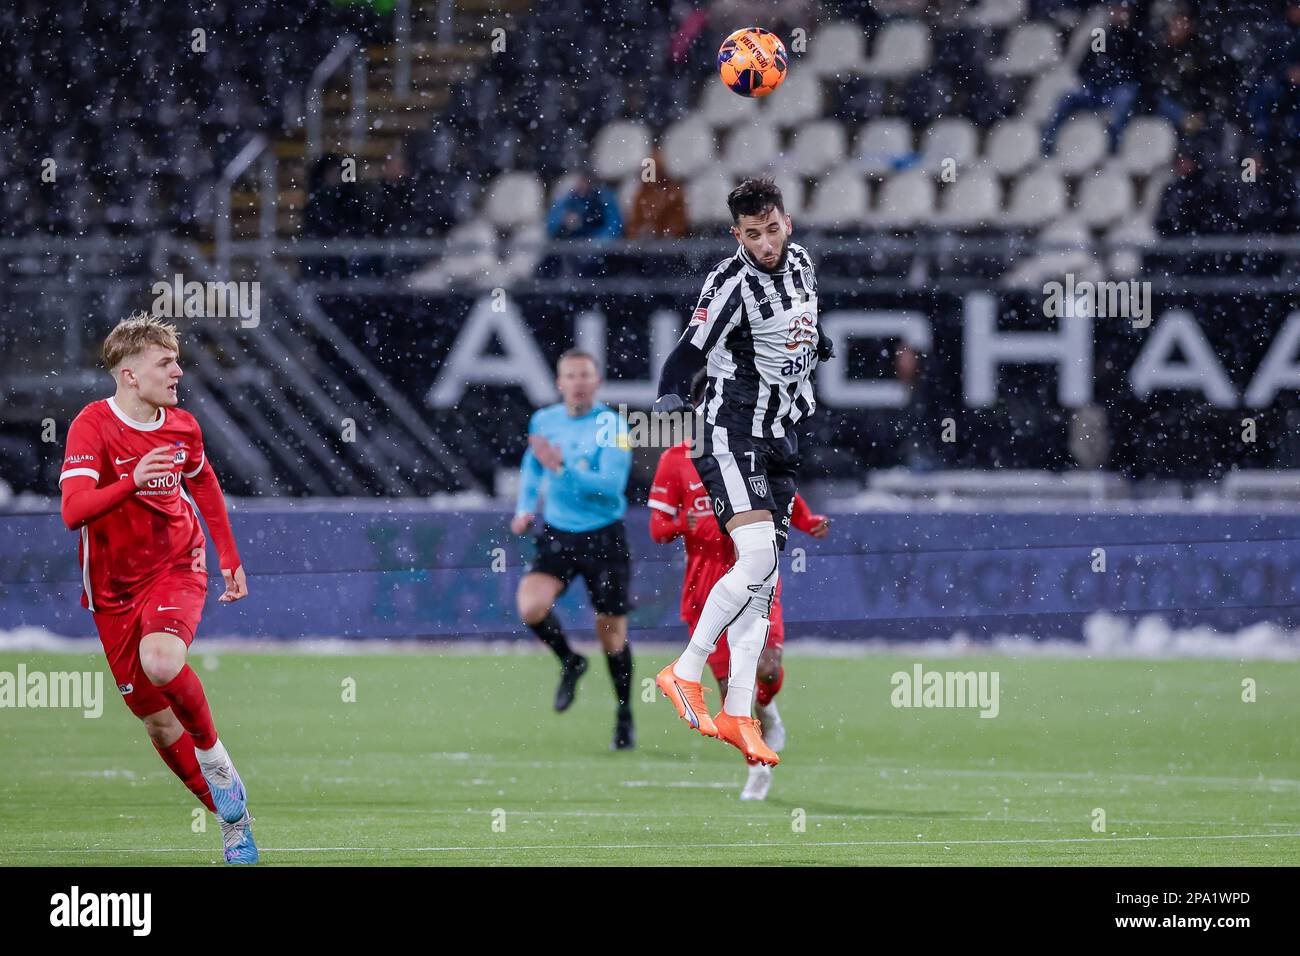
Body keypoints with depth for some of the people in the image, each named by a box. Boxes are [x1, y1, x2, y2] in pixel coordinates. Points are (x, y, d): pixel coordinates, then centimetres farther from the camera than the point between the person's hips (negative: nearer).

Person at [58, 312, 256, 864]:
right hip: (114, 588, 0)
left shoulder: (181, 425, -2)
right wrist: (134, 480, -43)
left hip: (176, 568, 1)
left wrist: (230, 558, 21)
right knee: (156, 720, 3)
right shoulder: (93, 426, -16)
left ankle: (211, 748, -6)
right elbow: (73, 510, -29)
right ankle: (235, 822, 17)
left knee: (162, 662, -32)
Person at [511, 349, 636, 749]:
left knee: (612, 633, 4)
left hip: (603, 539, -3)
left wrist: (562, 468, -33)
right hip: (556, 536, 3)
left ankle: (625, 718, 24)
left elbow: (612, 485, -24)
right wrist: (525, 507, 9)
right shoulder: (543, 421, 3)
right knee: (531, 606, -23)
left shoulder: (611, 427, -12)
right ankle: (569, 662, 7)